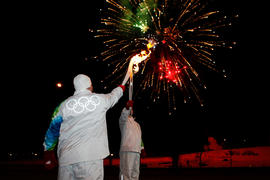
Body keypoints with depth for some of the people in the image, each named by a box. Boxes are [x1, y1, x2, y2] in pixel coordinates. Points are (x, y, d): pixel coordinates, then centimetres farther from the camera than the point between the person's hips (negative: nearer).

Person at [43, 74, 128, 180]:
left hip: (66, 159, 3)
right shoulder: (100, 99, 4)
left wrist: (48, 154, 23)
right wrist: (122, 87, 48)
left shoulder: (64, 104, 7)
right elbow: (114, 96, 26)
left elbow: (52, 130, 12)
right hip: (91, 156, -2)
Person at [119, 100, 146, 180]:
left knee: (135, 172, 8)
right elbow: (124, 114, -19)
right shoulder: (123, 120, 5)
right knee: (126, 172, -14)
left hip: (137, 150, 7)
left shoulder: (137, 124, 28)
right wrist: (127, 107, -39)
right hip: (127, 149, -7)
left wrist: (142, 148, 19)